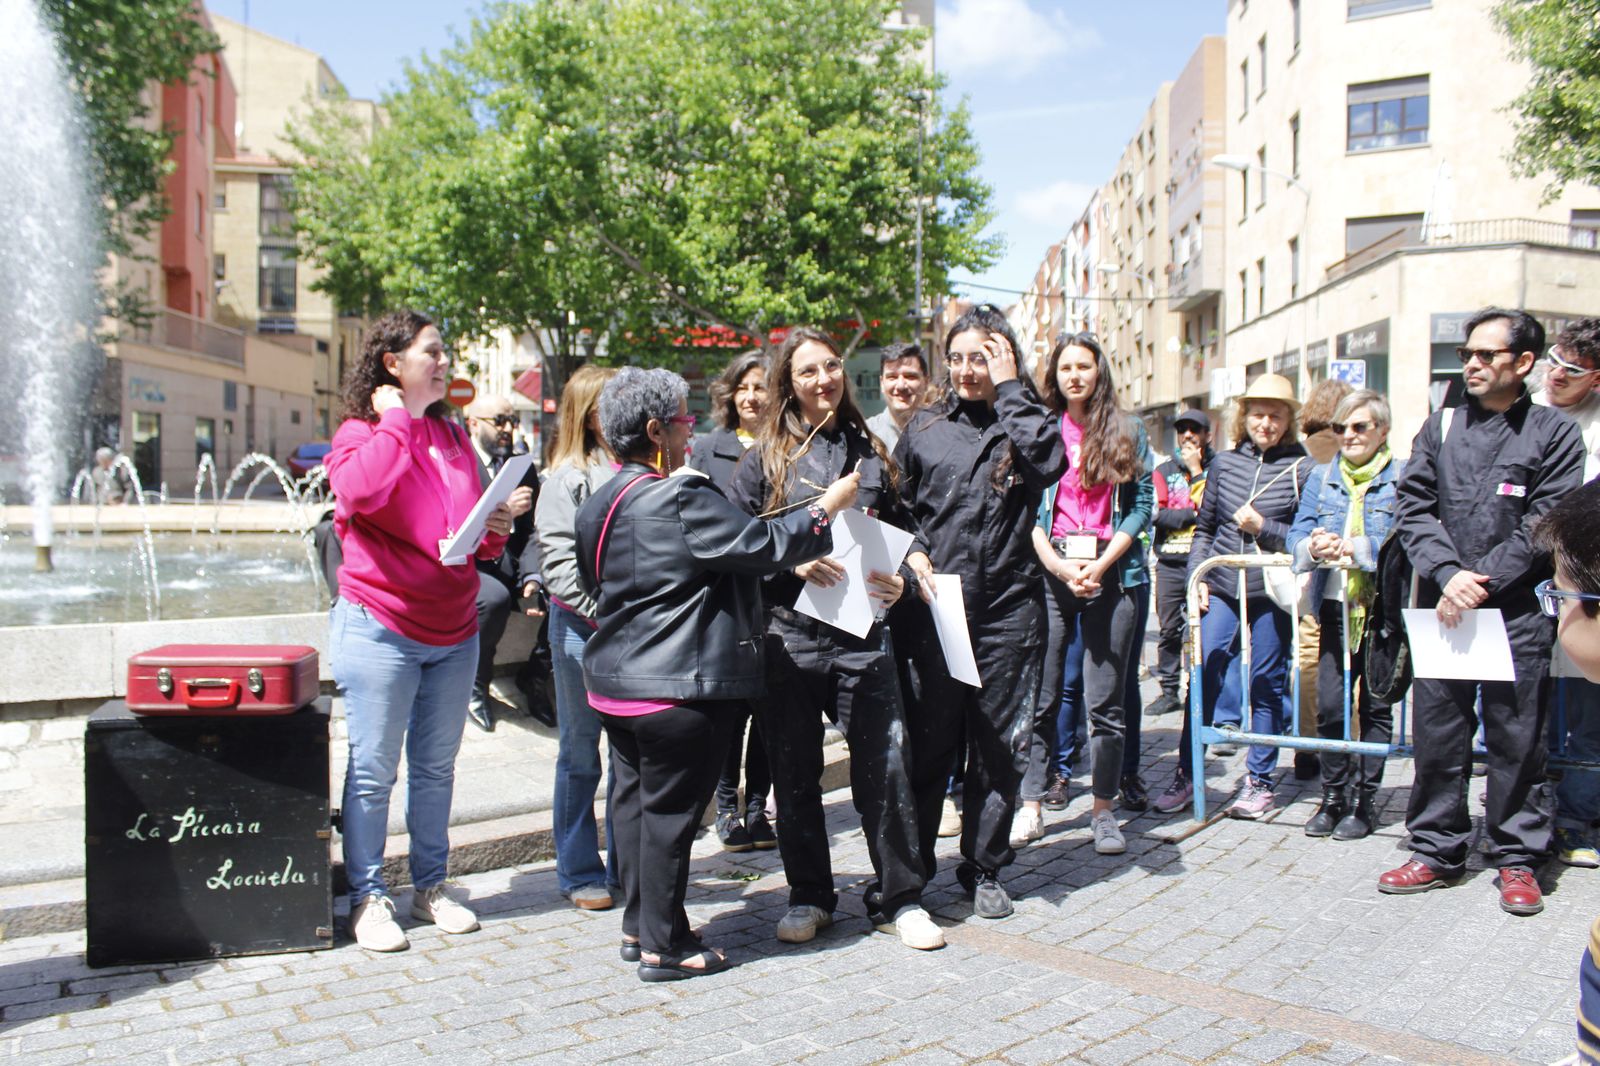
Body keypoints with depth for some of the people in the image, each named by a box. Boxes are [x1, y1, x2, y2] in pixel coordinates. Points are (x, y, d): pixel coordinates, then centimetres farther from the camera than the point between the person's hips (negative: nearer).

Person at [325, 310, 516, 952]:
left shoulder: (454, 439, 13)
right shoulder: (360, 433, -4)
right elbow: (361, 491, -29)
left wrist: (496, 533, -2)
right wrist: (396, 417, -16)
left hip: (454, 631, 6)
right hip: (380, 627, -6)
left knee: (436, 767, 14)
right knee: (373, 771, 2)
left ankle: (430, 886, 26)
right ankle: (367, 898, 15)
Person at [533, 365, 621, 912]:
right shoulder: (568, 475, -4)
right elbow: (558, 560, -10)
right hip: (582, 626, -4)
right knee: (580, 755, 8)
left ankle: (627, 867, 25)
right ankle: (580, 873, 21)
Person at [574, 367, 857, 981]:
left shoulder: (597, 507, 9)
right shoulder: (682, 500, -19)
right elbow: (764, 545, -18)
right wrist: (828, 506, -5)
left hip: (615, 680, 9)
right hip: (679, 687, -9)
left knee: (634, 798, 17)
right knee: (671, 809, 1)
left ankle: (638, 925, 28)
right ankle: (665, 946, 12)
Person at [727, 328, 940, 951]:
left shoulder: (869, 451, 12)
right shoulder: (768, 454, 5)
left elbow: (899, 530, 17)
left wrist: (899, 580, -2)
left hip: (861, 632, 1)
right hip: (787, 634, -1)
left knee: (885, 763, -2)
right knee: (795, 772, 8)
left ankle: (899, 899, 14)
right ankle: (808, 897, 25)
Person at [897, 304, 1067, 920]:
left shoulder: (1024, 423, 7)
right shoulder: (925, 428, 11)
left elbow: (1050, 463, -15)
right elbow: (898, 506, 12)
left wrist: (1010, 389, -7)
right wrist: (915, 558, -6)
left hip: (1008, 607, 0)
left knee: (998, 745, 7)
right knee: (928, 741, 4)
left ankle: (984, 869, 22)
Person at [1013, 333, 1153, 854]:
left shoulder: (1126, 431, 9)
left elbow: (1142, 504, 4)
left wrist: (1100, 564, -7)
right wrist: (1057, 565, -8)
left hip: (1111, 571, 0)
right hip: (1050, 570, 0)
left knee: (1106, 699, 2)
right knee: (1041, 694, 0)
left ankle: (1104, 810, 12)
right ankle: (1031, 806, 9)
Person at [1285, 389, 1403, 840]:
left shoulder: (1402, 477, -2)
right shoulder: (1322, 477, 12)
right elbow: (1296, 533, 4)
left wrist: (1354, 547, -24)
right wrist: (1313, 546, -18)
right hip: (1335, 604, 3)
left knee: (1374, 705, 6)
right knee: (1329, 705, 2)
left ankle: (1365, 800, 16)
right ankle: (1334, 797, 17)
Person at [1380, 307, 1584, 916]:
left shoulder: (1554, 434, 3)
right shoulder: (1439, 429, 11)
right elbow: (1413, 509, 4)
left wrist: (1480, 584, -13)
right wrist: (1448, 574, -12)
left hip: (1518, 614, -3)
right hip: (1440, 609, 3)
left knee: (1517, 740, 5)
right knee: (1436, 735, 7)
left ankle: (1517, 858, 19)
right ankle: (1437, 851, 19)